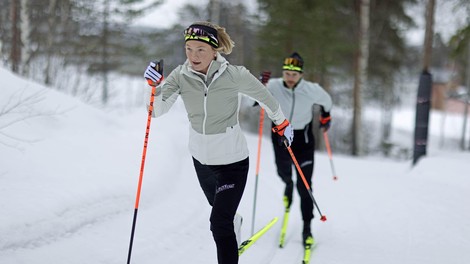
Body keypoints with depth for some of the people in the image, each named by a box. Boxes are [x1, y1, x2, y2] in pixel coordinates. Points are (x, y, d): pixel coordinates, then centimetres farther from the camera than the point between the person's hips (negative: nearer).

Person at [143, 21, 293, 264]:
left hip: (232, 160, -5)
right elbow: (157, 111, -19)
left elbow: (263, 96, -4)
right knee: (219, 207, 29)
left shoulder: (234, 75, -21)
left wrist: (281, 122, 10)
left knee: (219, 222, -13)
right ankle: (234, 222, 62)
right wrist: (155, 86, -37)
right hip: (201, 158, 5)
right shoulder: (181, 75, -13)